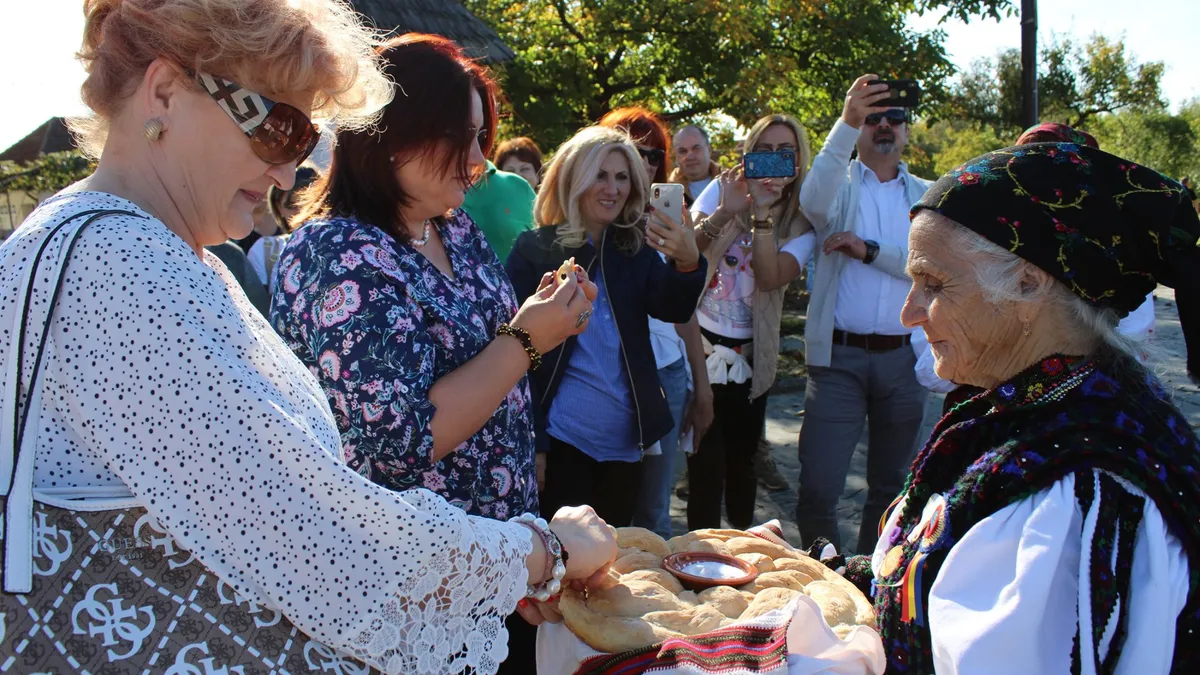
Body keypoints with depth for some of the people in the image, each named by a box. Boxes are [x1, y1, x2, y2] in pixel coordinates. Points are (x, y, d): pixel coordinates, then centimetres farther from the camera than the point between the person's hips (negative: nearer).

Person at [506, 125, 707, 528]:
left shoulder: (637, 249, 7)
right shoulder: (534, 250, -4)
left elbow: (674, 309, -9)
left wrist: (688, 262, -31)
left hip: (625, 441, 4)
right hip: (563, 440, -4)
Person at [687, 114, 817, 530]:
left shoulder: (801, 224, 0)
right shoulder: (722, 191, 1)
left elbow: (771, 277, -19)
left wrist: (763, 212, -25)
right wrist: (724, 213, -27)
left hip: (749, 354, 2)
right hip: (700, 343, -1)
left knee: (741, 457, 13)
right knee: (707, 460, -5)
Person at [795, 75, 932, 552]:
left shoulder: (927, 196, 12)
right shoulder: (840, 185, 6)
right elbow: (814, 200, -21)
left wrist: (870, 250, -13)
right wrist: (846, 123, -33)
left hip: (904, 357, 3)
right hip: (839, 356, -3)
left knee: (891, 485, 13)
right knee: (817, 489, -8)